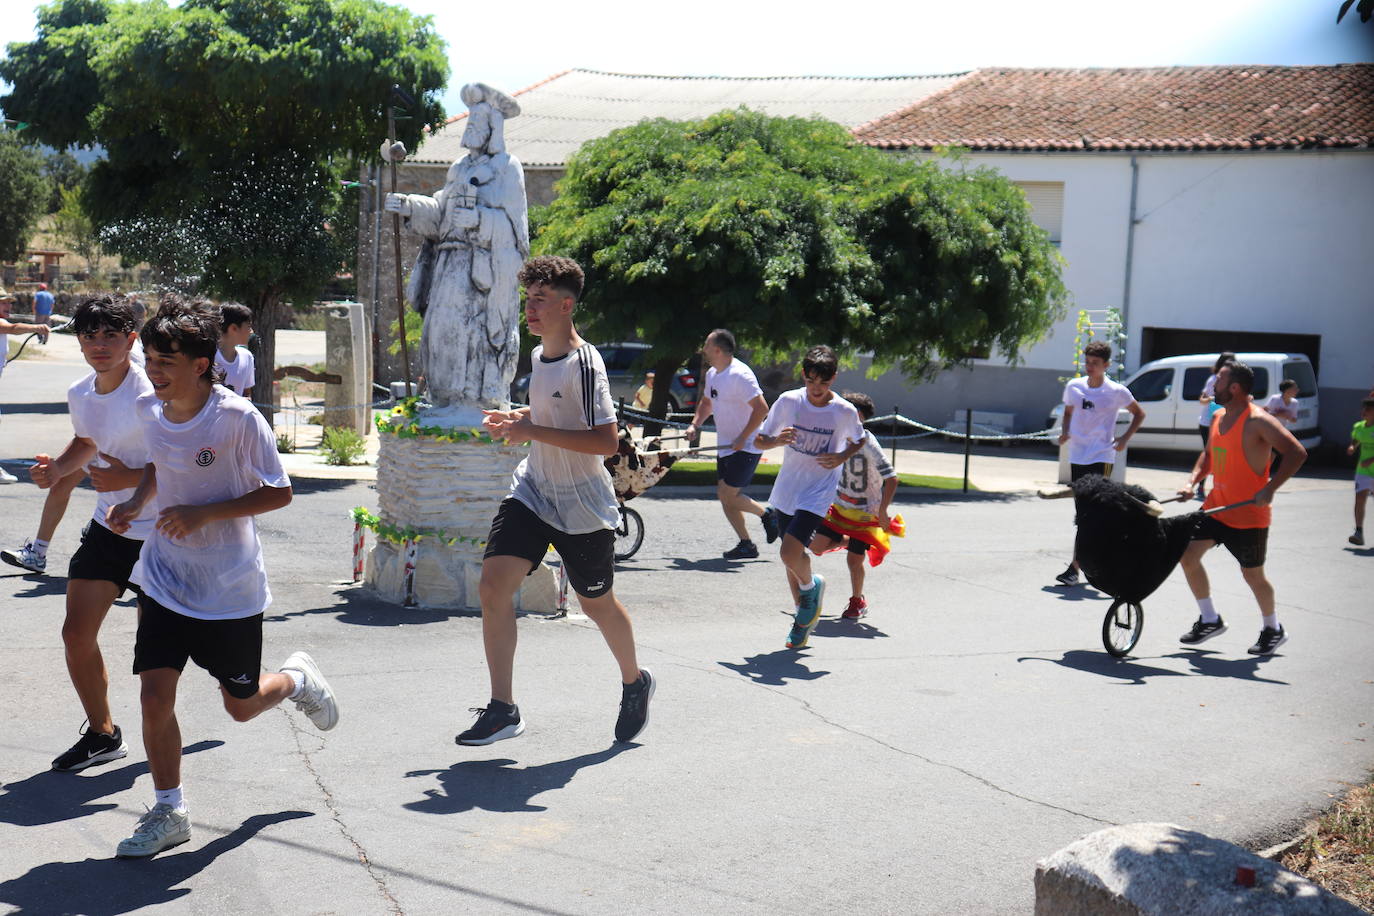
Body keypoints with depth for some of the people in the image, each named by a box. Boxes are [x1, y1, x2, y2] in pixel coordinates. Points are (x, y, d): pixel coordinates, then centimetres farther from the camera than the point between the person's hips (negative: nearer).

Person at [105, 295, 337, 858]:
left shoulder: (238, 418, -19)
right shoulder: (148, 411, -2)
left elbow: (278, 493, -14)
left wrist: (203, 513, -23)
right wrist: (136, 502, 0)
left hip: (230, 586, -4)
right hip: (164, 577, 4)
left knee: (242, 705, 9)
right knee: (155, 692, -7)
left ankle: (298, 679, 43)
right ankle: (168, 812, 10)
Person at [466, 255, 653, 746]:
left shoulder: (584, 364, -20)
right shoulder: (538, 356, 7)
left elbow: (607, 441, -26)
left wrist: (534, 431, -26)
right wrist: (516, 419, 6)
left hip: (583, 508, -7)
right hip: (533, 492, 7)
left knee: (596, 603, 10)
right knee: (493, 583, -11)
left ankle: (635, 682, 39)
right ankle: (502, 709, -5)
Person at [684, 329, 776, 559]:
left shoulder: (739, 374, -19)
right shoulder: (712, 374, 10)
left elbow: (761, 408, -23)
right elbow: (706, 403, 26)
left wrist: (742, 438, -24)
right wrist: (695, 425, 9)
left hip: (745, 448, -9)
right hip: (725, 447, 9)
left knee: (729, 495, -13)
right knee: (724, 496, 7)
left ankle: (767, 515, 8)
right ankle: (746, 544, 14)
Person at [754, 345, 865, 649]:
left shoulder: (845, 411, -10)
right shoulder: (788, 401, -6)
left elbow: (858, 441, 11)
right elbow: (759, 440, 1)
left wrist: (842, 457, -10)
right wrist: (777, 439, -21)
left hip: (818, 493, -3)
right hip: (786, 490, 4)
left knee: (789, 553, -19)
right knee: (794, 555, 12)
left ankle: (811, 586, 15)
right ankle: (803, 618, 32)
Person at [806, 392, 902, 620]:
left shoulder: (868, 444, -22)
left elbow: (891, 479, -22)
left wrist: (882, 511, -25)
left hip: (866, 512, -6)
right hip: (841, 507, 6)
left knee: (854, 560, -4)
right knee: (817, 546, -3)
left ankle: (858, 601, 21)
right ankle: (847, 541, 28)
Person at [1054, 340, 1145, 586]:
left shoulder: (1117, 392, -5)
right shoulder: (1073, 387, 4)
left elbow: (1139, 414, 9)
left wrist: (1125, 438, -4)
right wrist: (1065, 432, 2)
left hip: (1101, 458, -5)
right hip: (1076, 456, 5)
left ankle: (1074, 567, -16)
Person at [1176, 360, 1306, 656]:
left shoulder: (1258, 421, -18)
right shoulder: (1218, 417, 7)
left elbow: (1297, 453, -24)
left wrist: (1270, 489, -30)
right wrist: (1192, 481, 5)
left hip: (1249, 513, -8)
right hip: (1217, 506, 8)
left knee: (1252, 575, 4)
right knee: (1187, 555, 1)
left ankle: (1274, 629, 27)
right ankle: (1210, 620, 17)